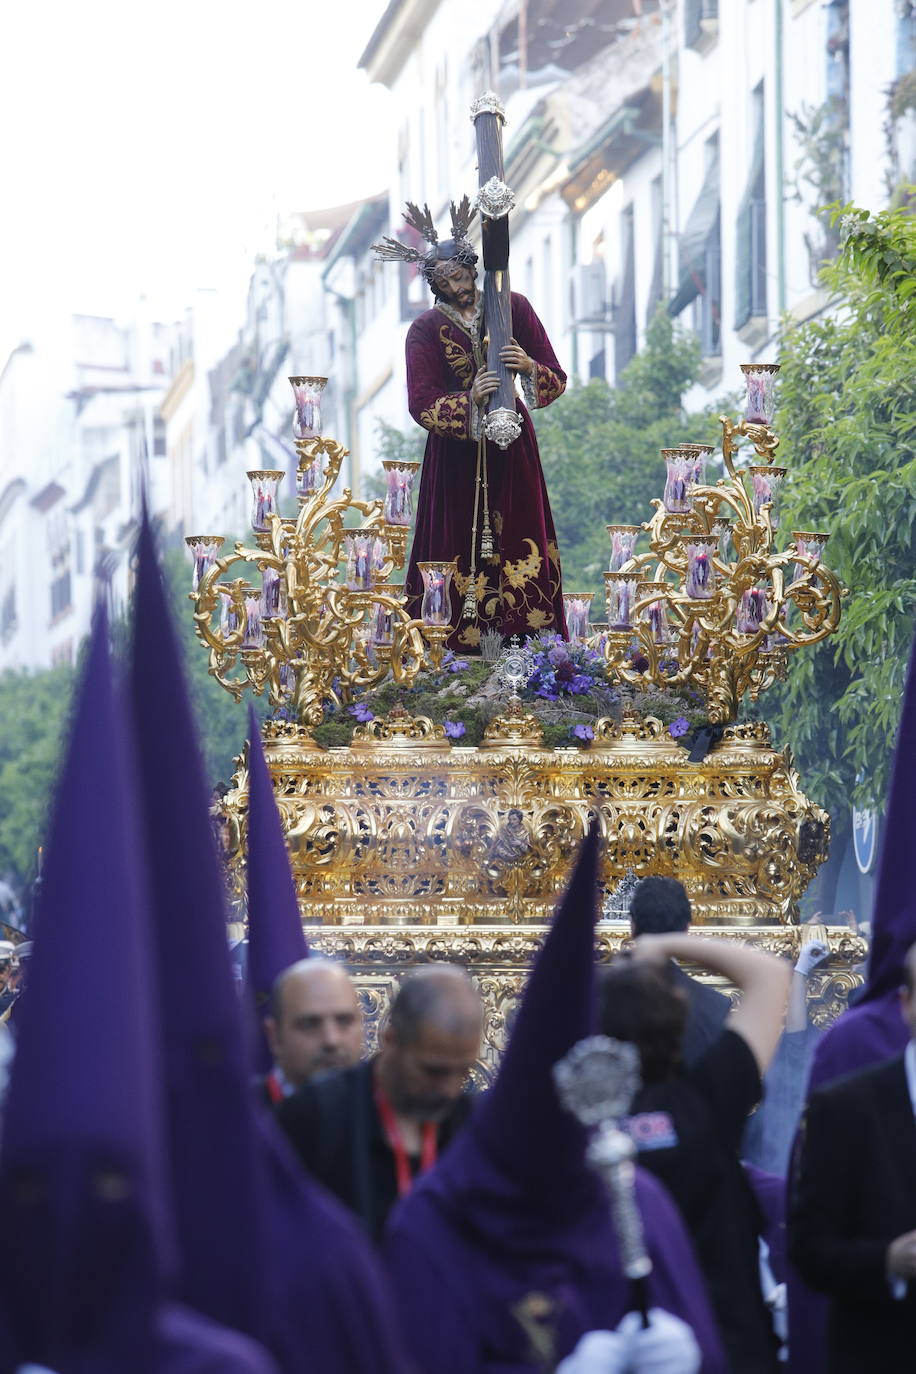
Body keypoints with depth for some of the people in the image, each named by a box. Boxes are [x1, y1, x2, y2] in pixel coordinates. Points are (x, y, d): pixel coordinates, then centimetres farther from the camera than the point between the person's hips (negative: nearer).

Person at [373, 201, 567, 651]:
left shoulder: (513, 308, 0)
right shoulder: (426, 329, -5)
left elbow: (557, 381, 0)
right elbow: (422, 405, -14)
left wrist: (530, 367, -22)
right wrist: (469, 400, -31)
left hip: (510, 445, 2)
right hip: (455, 452, -2)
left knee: (518, 541, -2)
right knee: (460, 547, -5)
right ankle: (460, 647, -1)